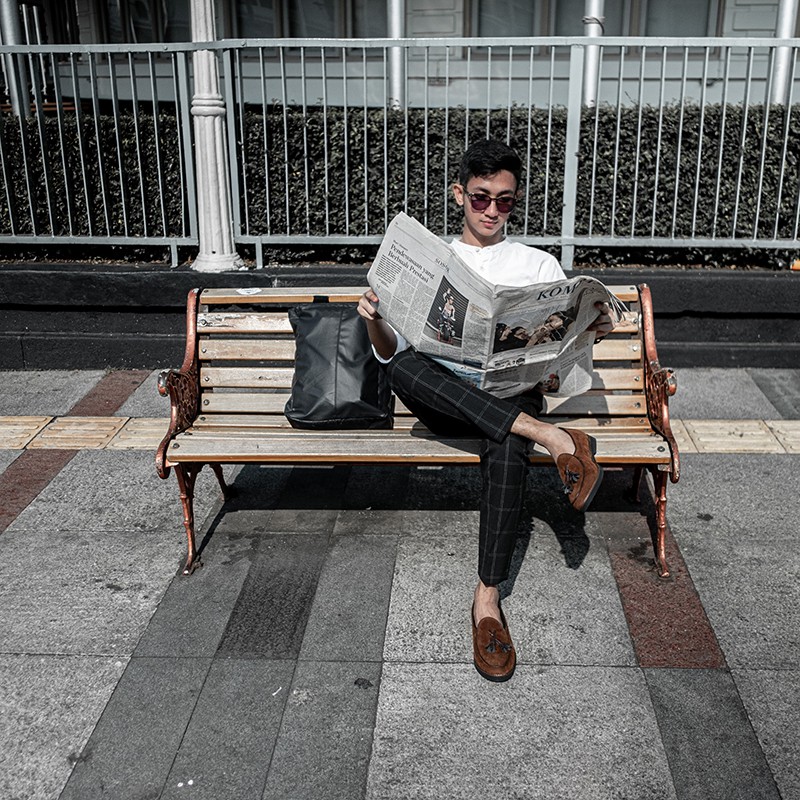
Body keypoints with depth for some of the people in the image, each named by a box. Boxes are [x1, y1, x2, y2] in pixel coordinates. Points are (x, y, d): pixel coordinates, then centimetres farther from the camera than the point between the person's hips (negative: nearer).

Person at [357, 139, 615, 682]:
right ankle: (549, 437, -36)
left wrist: (593, 328, -14)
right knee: (403, 364, -35)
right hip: (444, 401, 1)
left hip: (514, 391, -1)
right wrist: (376, 323, -15)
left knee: (507, 450, -38)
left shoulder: (539, 265, 18)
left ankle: (488, 597, -29)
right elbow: (392, 351, 8)